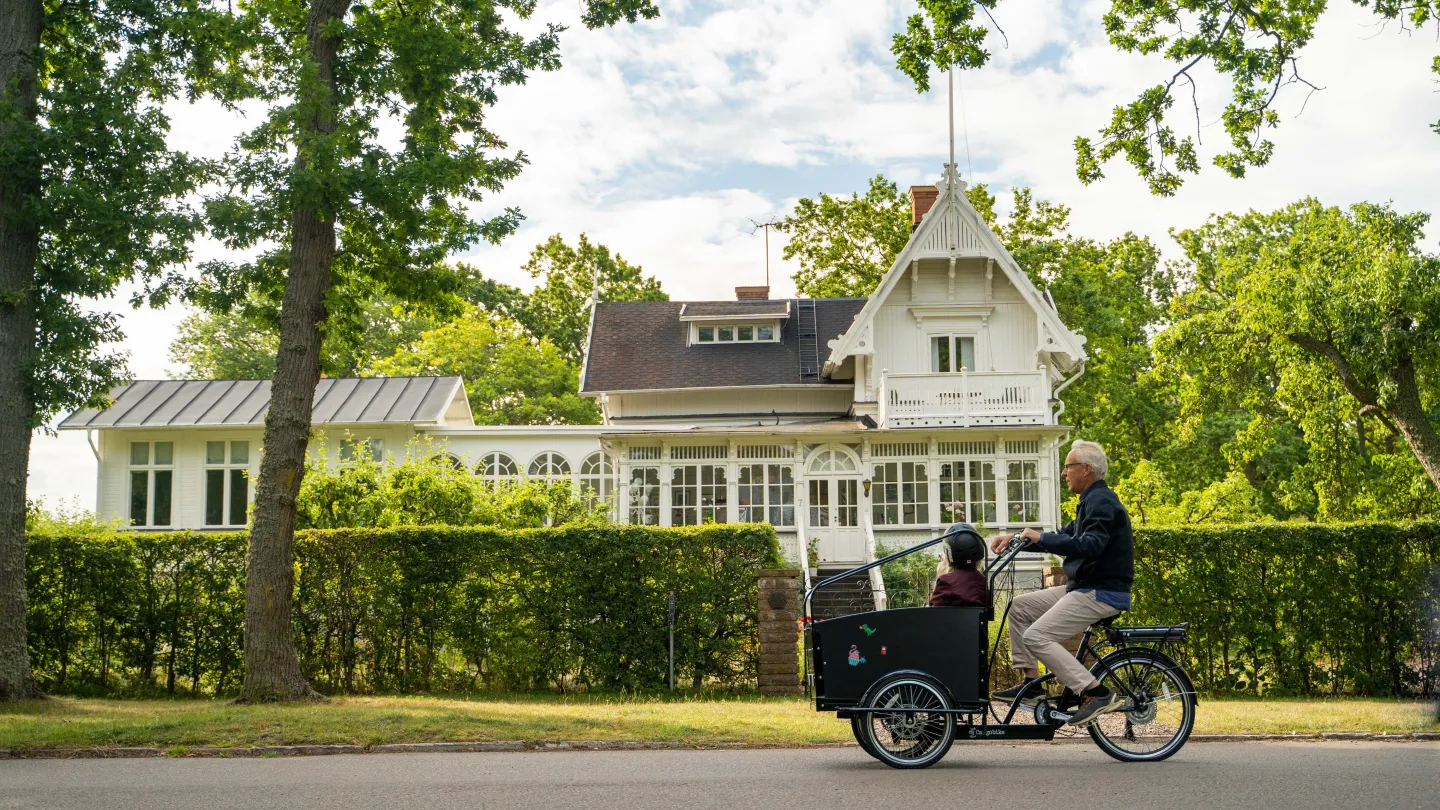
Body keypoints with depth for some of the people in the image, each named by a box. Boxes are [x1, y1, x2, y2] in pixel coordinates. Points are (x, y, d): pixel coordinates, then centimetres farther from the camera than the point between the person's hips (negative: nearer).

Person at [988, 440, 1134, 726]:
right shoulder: (1092, 501, 18)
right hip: (1084, 587, 11)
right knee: (1020, 607, 12)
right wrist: (1016, 539, 11)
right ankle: (1030, 686, 12)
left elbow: (1090, 546, -29)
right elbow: (1065, 538, 22)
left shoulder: (1101, 501, -15)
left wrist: (1040, 538, -23)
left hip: (1101, 593, -11)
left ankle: (1098, 694, -19)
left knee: (1036, 637, -18)